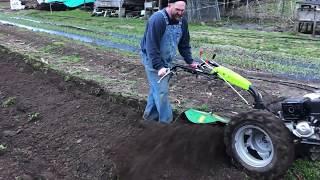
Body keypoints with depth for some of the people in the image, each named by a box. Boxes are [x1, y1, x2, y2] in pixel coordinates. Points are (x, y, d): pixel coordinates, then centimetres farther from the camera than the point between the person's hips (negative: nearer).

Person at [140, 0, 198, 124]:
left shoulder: (182, 21, 0)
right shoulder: (157, 19, -24)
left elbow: (184, 44, 10)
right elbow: (151, 45, -28)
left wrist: (190, 61, 4)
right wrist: (158, 66, -33)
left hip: (167, 60, 7)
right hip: (152, 58, -7)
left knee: (157, 88, 12)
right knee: (162, 90, -8)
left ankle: (150, 115, 27)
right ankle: (167, 121, 3)